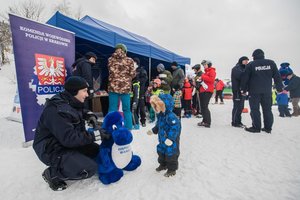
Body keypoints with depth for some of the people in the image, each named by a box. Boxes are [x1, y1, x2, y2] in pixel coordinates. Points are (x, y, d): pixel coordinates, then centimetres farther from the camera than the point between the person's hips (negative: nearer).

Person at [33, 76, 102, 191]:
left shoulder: (71, 103, 2)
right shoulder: (57, 110, -28)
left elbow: (78, 116, 22)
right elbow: (69, 138, -32)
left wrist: (89, 116, -1)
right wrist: (93, 135, -25)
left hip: (65, 143, 10)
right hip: (51, 150, -10)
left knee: (96, 150, 7)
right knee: (89, 169, -18)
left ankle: (60, 165, 10)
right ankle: (53, 173, 1)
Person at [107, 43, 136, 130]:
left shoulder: (111, 59, 6)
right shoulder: (129, 60, 1)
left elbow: (111, 72, 6)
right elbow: (133, 74, 0)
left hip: (113, 86, 1)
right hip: (125, 87, -1)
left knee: (112, 109, 5)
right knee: (126, 109, 8)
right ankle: (128, 128, 13)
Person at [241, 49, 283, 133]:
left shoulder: (250, 64, -3)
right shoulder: (271, 63, 7)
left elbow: (245, 78, -3)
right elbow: (277, 77, 9)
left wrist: (244, 90, 5)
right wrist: (279, 88, 16)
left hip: (254, 91, -4)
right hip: (267, 91, 4)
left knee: (255, 109, 1)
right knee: (267, 109, 11)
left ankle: (256, 127, 3)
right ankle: (268, 128, 16)